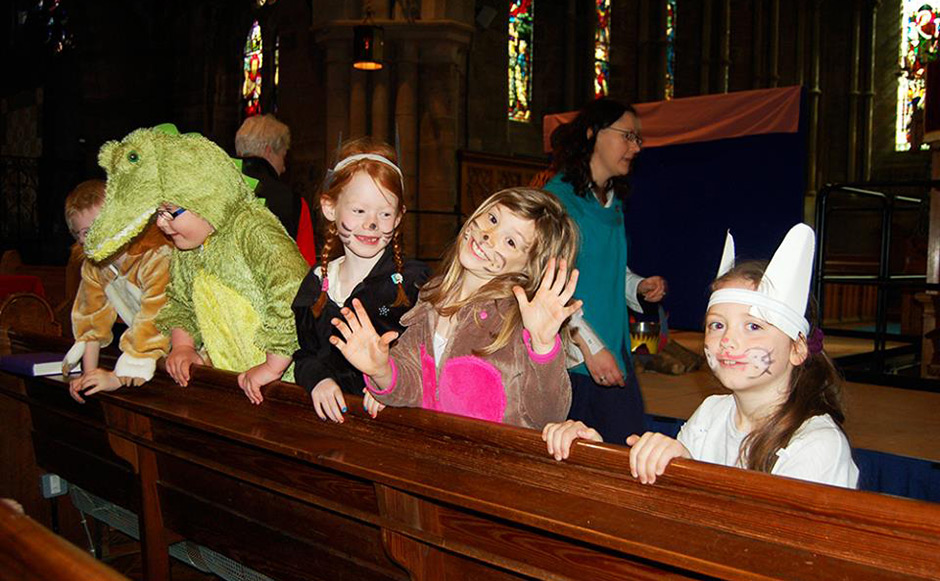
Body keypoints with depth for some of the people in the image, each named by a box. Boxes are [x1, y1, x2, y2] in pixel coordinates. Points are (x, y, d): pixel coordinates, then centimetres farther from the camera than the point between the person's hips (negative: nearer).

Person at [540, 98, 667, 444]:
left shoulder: (614, 204, 15)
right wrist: (590, 345, -20)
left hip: (614, 356, 7)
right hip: (569, 359, -7)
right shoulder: (556, 198, -11)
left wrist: (639, 286, 7)